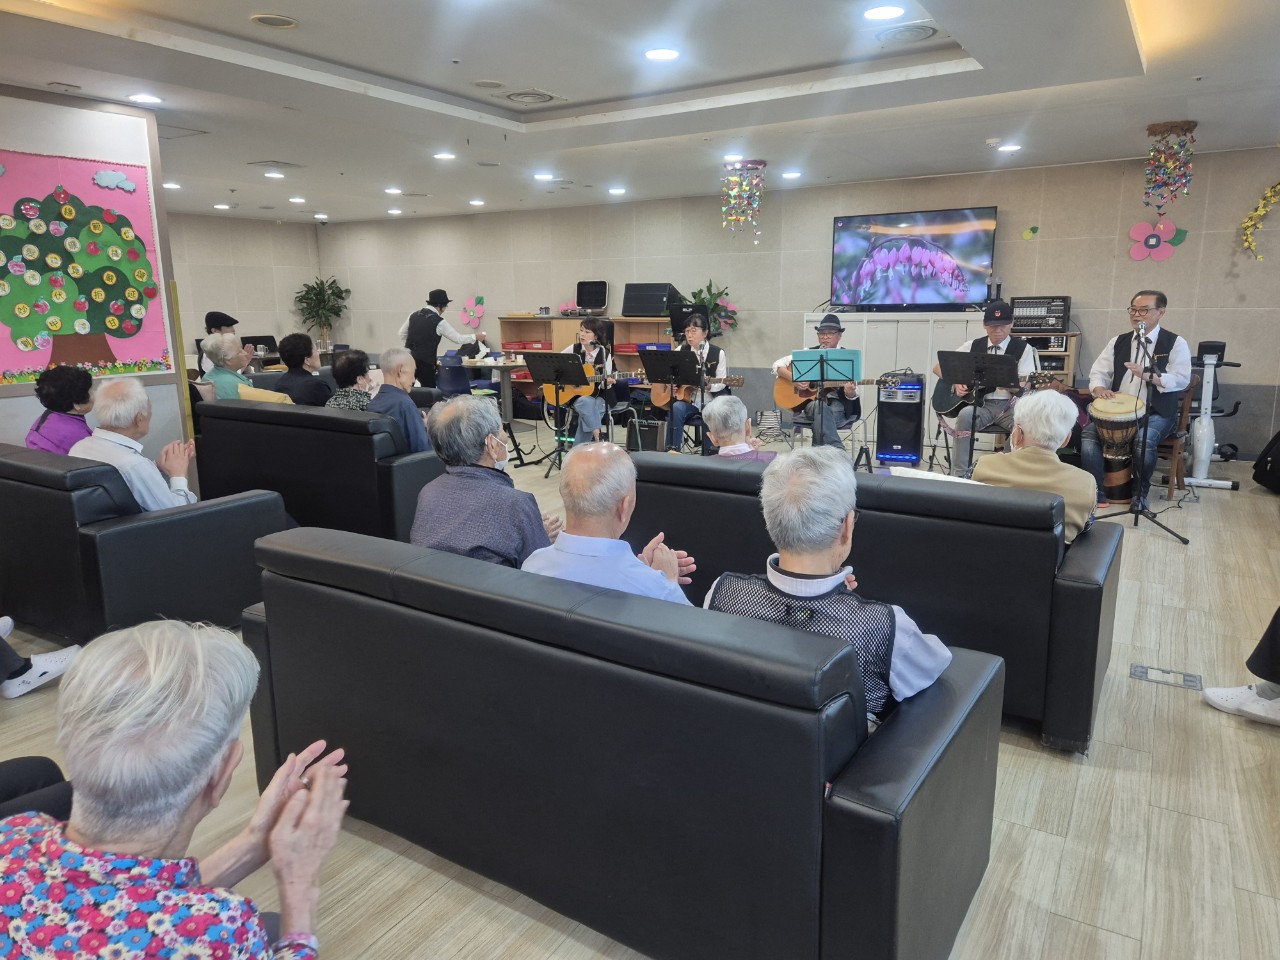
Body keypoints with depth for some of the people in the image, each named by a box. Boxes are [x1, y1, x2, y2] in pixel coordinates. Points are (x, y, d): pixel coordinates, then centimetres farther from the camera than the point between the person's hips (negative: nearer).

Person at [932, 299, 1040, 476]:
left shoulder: (1024, 348, 5)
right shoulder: (973, 345, 11)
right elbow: (939, 367, 12)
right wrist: (955, 383, -6)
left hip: (1010, 405, -1)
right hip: (980, 403, 1)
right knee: (965, 415, -34)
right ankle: (958, 475, -30)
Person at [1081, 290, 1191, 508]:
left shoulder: (1175, 343, 0)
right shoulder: (1118, 342, 12)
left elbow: (1181, 379, -12)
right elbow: (1098, 371, 7)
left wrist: (1149, 376, -30)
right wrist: (1100, 388, -17)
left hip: (1156, 413, -4)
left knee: (1144, 441, -34)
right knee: (1088, 434, -23)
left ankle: (1140, 493, -8)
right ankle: (1097, 492, -13)